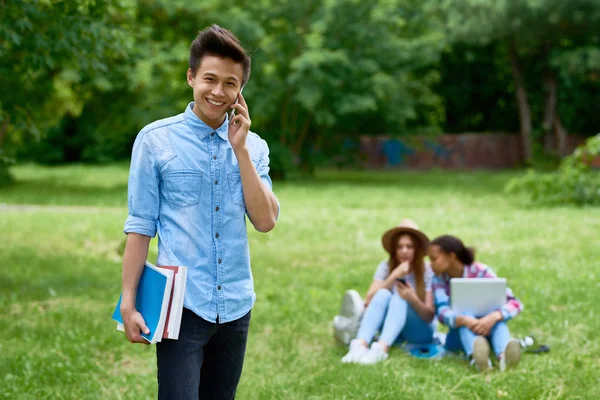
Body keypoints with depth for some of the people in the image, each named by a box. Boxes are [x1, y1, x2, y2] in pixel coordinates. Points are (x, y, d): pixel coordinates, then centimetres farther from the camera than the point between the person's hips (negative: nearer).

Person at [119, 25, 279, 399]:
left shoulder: (253, 146, 7)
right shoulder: (156, 139, -4)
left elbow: (265, 221, -3)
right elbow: (141, 225, -4)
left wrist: (240, 149, -8)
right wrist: (129, 302, -8)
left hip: (236, 305, 4)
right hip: (182, 304, -4)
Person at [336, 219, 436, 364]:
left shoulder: (427, 272, -9)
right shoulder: (386, 266, -4)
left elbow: (430, 315, -12)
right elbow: (369, 300, -15)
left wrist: (413, 300, -33)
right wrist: (393, 277, -26)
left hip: (419, 331, -2)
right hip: (390, 328, 2)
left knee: (400, 297, -31)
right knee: (383, 294, -28)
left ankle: (381, 348, -55)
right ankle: (360, 344, -48)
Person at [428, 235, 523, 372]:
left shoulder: (480, 272, -13)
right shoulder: (439, 279, -8)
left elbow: (515, 303, -22)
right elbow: (442, 312, -26)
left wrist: (494, 317, -44)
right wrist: (464, 320, -48)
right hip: (459, 336, 0)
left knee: (496, 313, -30)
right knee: (465, 312, -31)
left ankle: (504, 354, -60)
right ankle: (476, 355, -63)